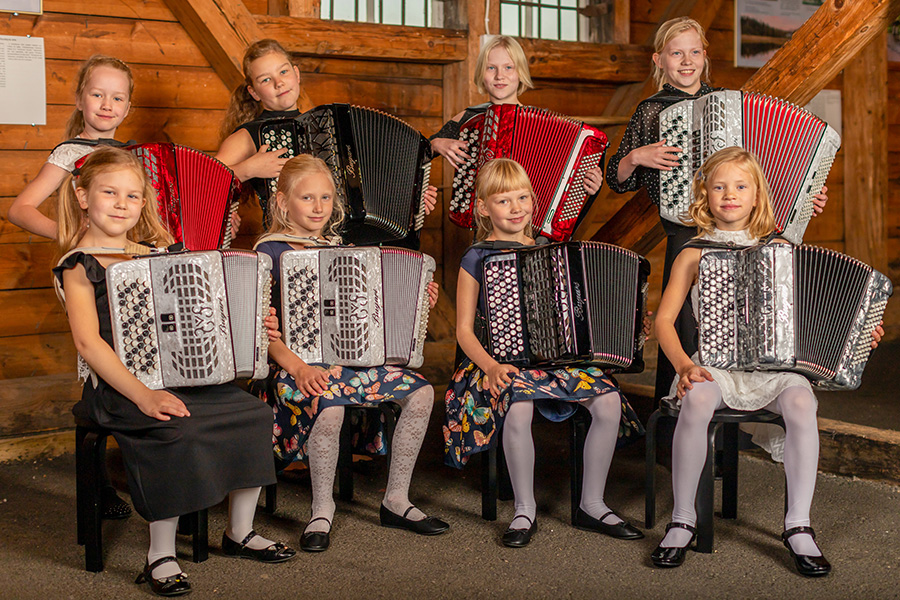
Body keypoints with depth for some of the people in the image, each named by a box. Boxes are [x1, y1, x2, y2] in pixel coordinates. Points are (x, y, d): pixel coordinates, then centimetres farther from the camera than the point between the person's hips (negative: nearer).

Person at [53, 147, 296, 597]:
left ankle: (240, 532, 7)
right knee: (176, 429, -32)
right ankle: (160, 558, -19)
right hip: (117, 385, -6)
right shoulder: (78, 266, -3)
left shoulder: (155, 254, 17)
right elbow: (88, 342, -16)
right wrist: (143, 396, -27)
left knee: (253, 411, -9)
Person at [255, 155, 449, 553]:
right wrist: (297, 367, -25)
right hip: (297, 363, -6)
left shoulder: (340, 249, 18)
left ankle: (397, 500, -1)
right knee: (328, 405, -37)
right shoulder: (270, 252, -2)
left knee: (421, 391, -14)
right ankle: (322, 510, -13)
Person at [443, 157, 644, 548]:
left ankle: (592, 504, -5)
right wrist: (490, 366, -20)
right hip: (501, 360, -4)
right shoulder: (477, 259, 2)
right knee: (518, 408, -36)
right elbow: (464, 329, -2)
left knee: (608, 401, -21)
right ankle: (525, 511, -16)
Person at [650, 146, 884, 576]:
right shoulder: (694, 255, 9)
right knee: (696, 399, -35)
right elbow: (663, 320, 4)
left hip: (774, 364, 1)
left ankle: (798, 527, -21)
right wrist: (683, 365, -13)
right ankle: (682, 521, -21)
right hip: (715, 363, -1)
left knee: (801, 403, -32)